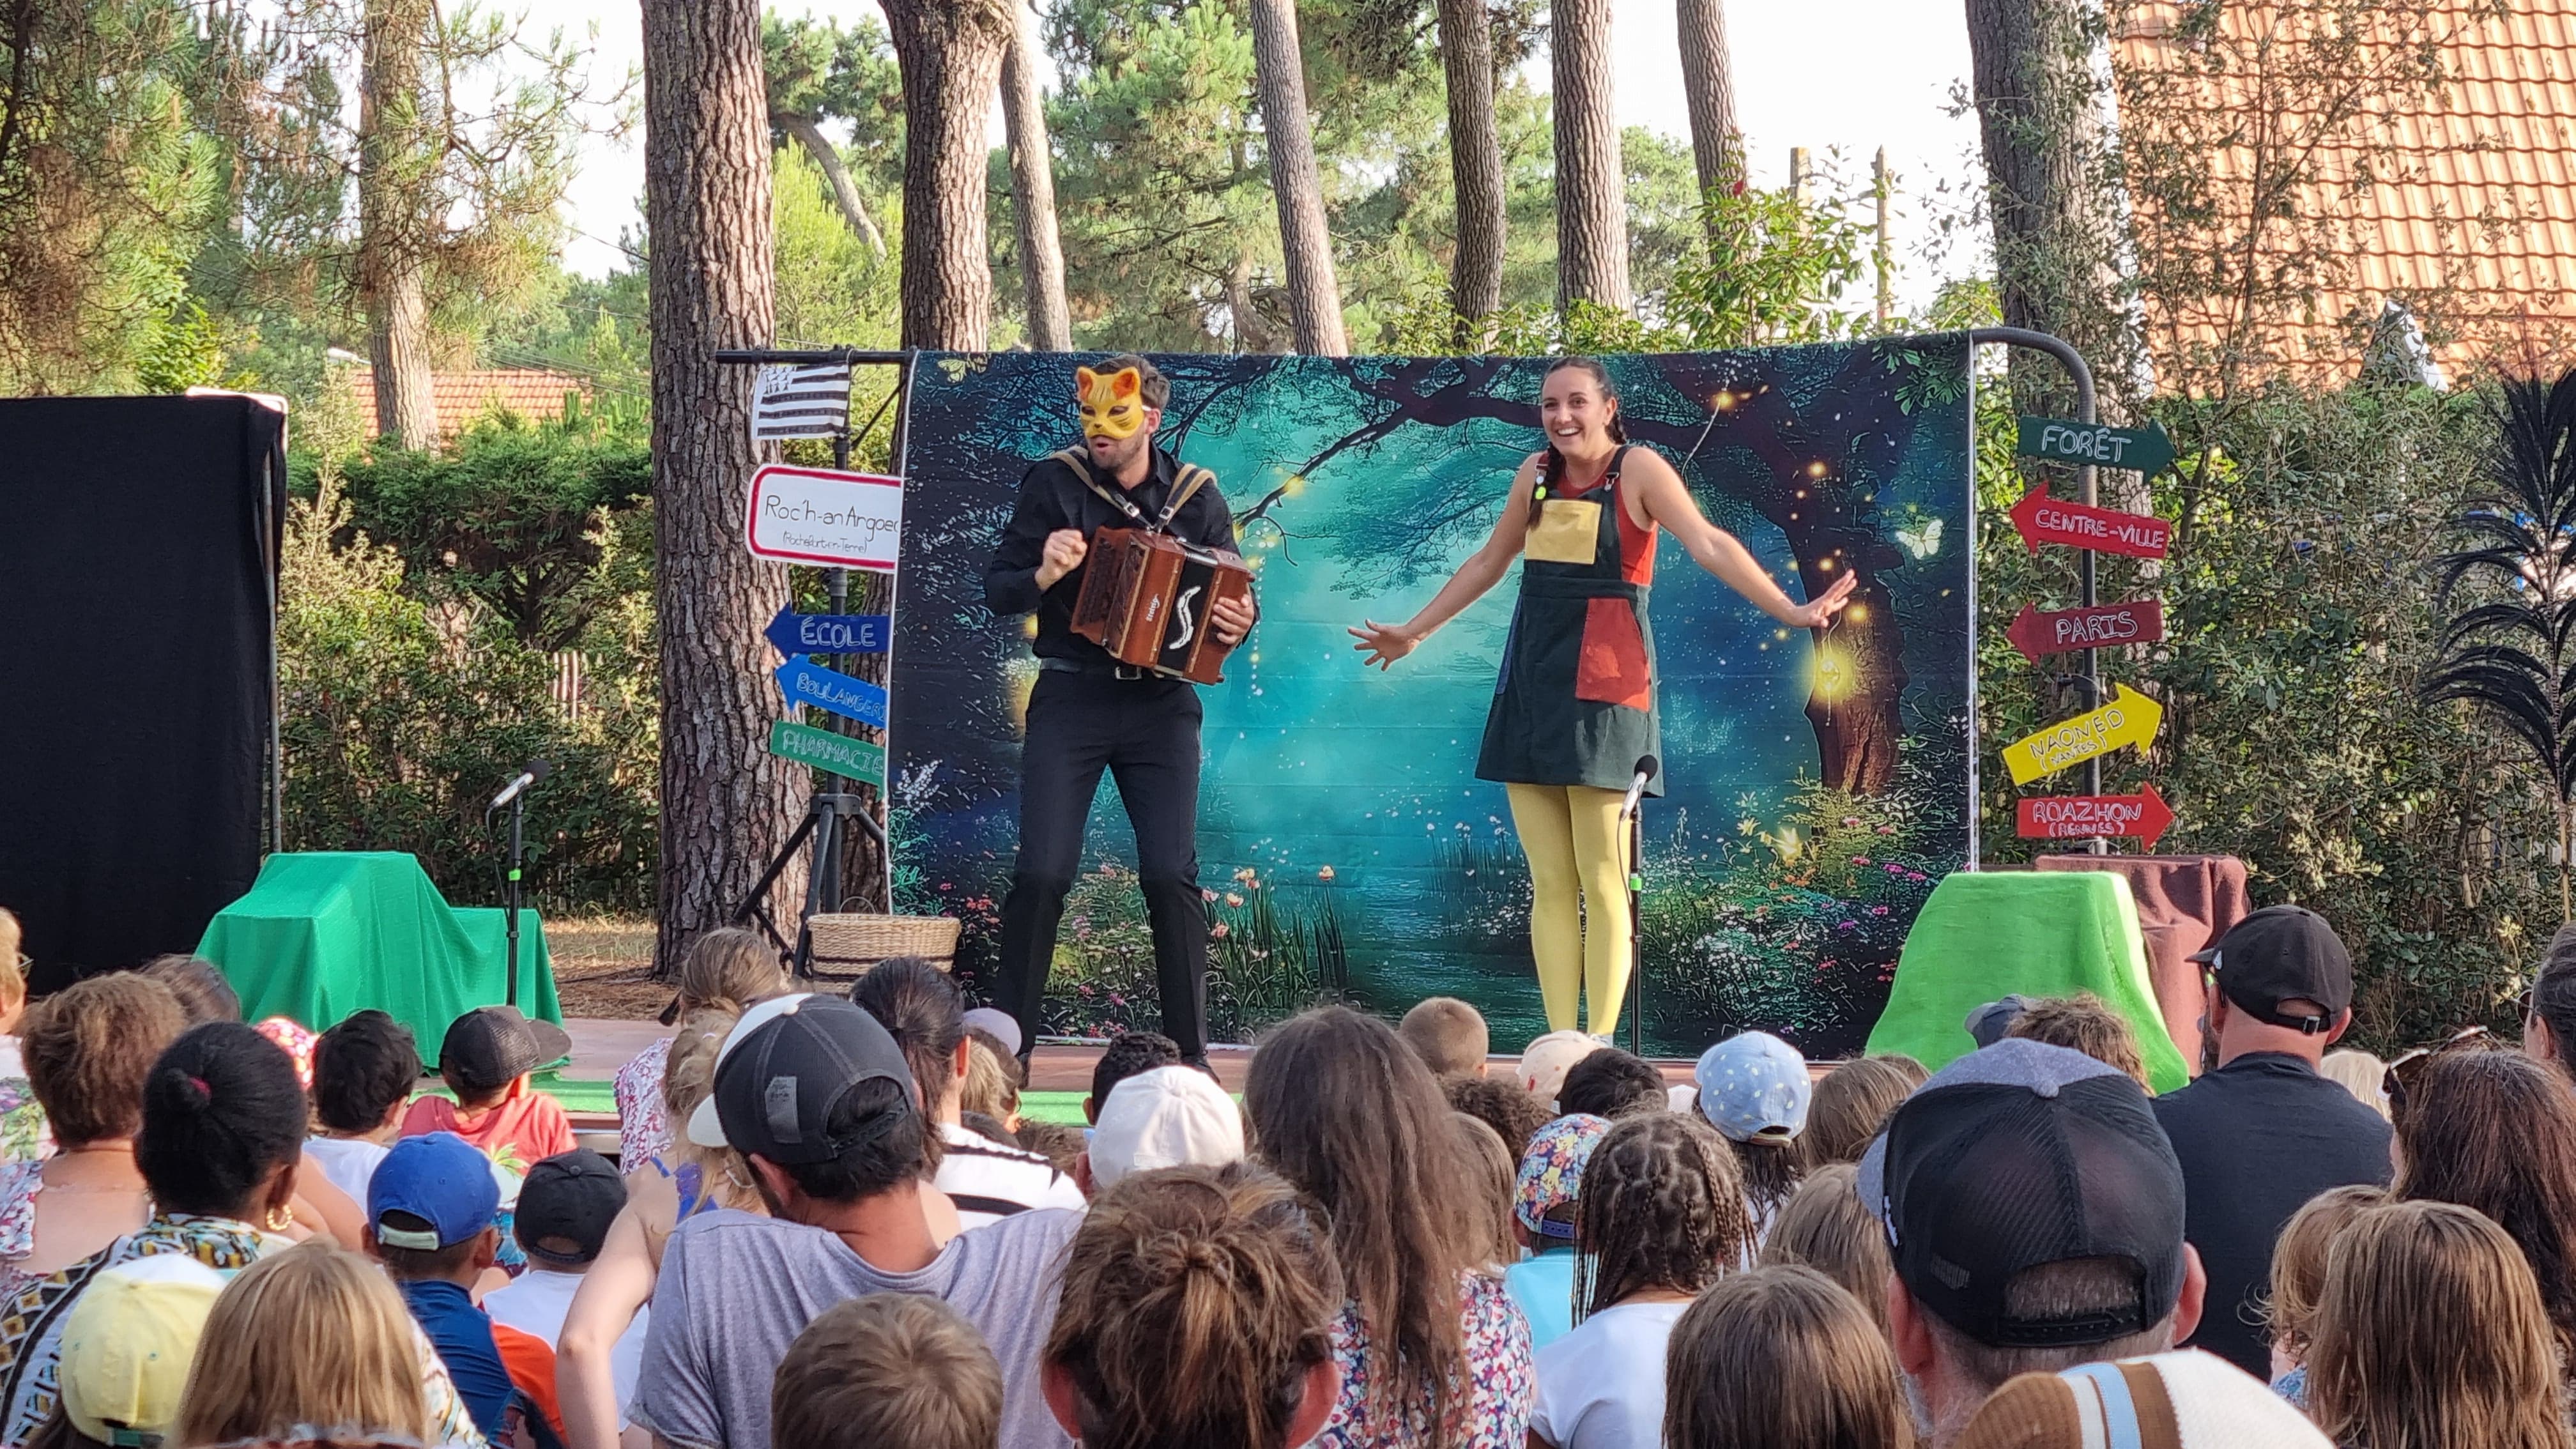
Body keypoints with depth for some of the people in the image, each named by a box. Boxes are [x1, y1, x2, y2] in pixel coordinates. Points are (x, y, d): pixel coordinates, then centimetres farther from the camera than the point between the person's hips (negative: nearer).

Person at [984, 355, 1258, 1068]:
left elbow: (1233, 596, 11)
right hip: (1070, 698, -1)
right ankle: (1010, 1046, 4)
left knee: (1171, 874, -7)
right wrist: (1044, 574, -19)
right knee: (1042, 871, -8)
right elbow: (998, 592, 3)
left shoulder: (1196, 497, 5)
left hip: (1160, 703, 1)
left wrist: (1238, 623, -13)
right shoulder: (1053, 483, 2)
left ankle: (1189, 1055, 1)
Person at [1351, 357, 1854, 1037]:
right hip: (1532, 679, 6)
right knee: (1549, 884, 4)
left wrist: (1789, 610, -29)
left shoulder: (1638, 470, -5)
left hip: (1603, 682, -6)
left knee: (1601, 883, -5)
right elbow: (1489, 562, 27)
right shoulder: (1536, 473, 13)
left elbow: (1709, 546, -16)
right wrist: (1414, 631, 36)